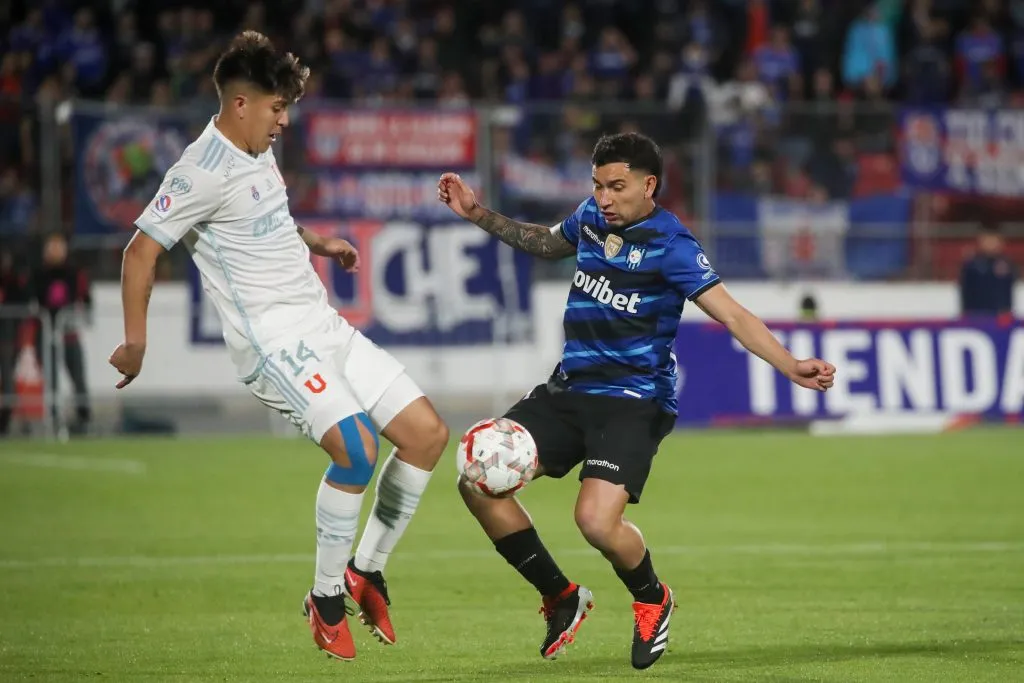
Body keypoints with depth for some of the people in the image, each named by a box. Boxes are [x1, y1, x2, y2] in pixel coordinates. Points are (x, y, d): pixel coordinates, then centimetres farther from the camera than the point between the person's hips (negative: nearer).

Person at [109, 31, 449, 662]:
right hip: (274, 342, -9)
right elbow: (142, 250, -14)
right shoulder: (205, 171, -15)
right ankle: (327, 599, -9)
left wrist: (318, 243, 20)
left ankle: (367, 570, 15)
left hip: (324, 327, 9)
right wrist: (135, 343, -17)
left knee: (427, 432, 2)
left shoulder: (259, 151, 13)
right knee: (355, 448, -26)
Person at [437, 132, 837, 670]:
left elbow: (732, 314, -23)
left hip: (633, 400, -7)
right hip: (569, 389, 7)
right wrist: (478, 215, 23)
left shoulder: (669, 244, -15)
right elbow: (548, 243, 30)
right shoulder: (591, 217, 6)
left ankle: (653, 601, 9)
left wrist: (789, 366, -37)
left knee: (596, 520, -27)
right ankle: (561, 598, 13)